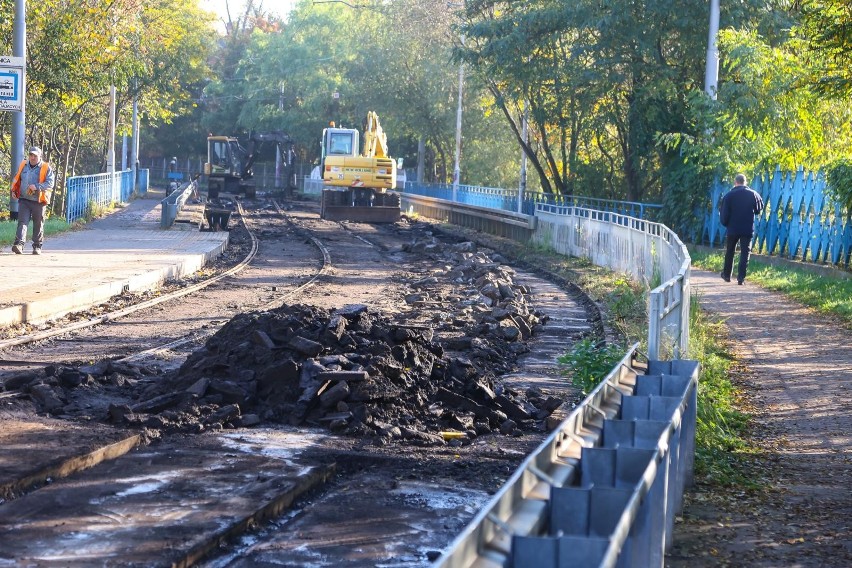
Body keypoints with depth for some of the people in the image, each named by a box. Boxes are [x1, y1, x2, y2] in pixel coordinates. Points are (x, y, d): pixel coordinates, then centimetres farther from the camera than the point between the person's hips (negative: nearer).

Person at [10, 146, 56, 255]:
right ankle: (19, 244, -20)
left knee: (38, 225, 6)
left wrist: (37, 187, -25)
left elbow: (50, 183, -13)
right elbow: (17, 179, 24)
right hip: (24, 200, 3)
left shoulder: (46, 168, -3)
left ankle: (37, 246, 16)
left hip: (39, 201, -3)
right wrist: (14, 190, 13)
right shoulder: (23, 165, 10)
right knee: (22, 222, -10)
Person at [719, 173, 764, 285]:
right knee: (745, 253, 1)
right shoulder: (753, 195, -2)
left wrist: (725, 223, 12)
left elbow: (724, 213, -5)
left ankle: (727, 274, 26)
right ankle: (741, 278, -7)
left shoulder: (729, 195, -5)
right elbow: (759, 209, 9)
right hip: (748, 229, 0)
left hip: (733, 228, 0)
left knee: (729, 252, 16)